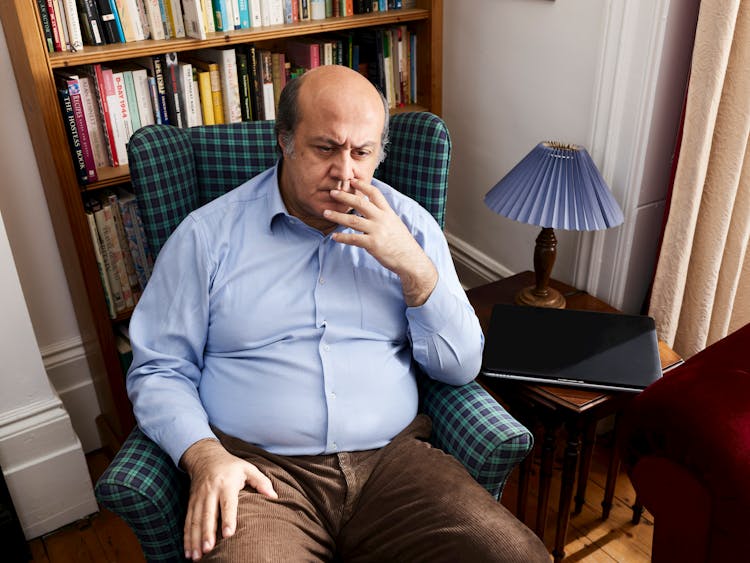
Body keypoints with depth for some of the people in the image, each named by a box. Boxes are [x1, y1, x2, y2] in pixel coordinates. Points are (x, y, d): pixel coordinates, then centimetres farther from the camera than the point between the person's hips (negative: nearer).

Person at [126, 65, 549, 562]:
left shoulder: (410, 224, 7)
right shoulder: (208, 235, 2)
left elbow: (461, 367, 5)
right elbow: (158, 369, 5)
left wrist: (414, 266, -9)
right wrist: (206, 457, -13)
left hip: (392, 459, 2)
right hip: (260, 470, -1)